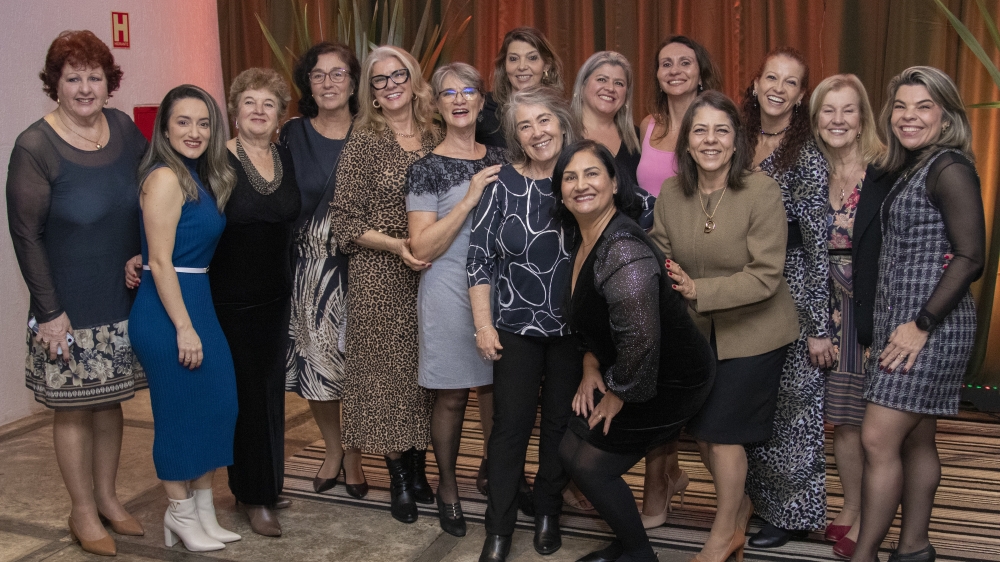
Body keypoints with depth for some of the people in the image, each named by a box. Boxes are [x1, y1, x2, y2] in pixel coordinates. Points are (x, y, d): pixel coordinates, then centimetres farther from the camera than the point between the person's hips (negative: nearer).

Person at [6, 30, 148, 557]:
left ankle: (107, 496, 33)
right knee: (74, 408, 7)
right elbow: (26, 236, -11)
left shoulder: (123, 128, 1)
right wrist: (49, 311, -13)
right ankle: (83, 511, 24)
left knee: (110, 400, 16)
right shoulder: (35, 147, -13)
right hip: (71, 310, -5)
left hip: (122, 300, 5)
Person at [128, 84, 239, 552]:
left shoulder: (202, 177, 11)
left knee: (216, 405, 11)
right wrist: (184, 327, -18)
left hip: (198, 301, 9)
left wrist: (199, 320, 7)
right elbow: (160, 262, -18)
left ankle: (202, 509, 25)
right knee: (180, 412, 3)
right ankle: (181, 513, 20)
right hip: (166, 310, -8)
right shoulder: (166, 177, -14)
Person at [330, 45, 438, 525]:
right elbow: (345, 220, -6)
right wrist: (395, 245, -17)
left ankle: (418, 469, 24)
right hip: (379, 278, -3)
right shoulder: (363, 143, -3)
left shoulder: (434, 139, 7)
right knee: (387, 372, 1)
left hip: (429, 274, 3)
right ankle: (399, 478, 17)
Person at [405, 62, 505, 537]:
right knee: (451, 397, 5)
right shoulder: (427, 168, -6)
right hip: (449, 292, -4)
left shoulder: (499, 159, 8)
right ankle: (447, 488, 22)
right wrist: (469, 198, -19)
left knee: (497, 390, 11)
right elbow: (422, 248, -14)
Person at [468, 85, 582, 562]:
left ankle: (548, 513, 31)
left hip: (574, 327, 2)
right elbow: (479, 258, -4)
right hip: (517, 325, -1)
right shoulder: (503, 184, -7)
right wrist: (483, 324, -8)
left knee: (561, 422, 12)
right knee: (510, 425, 1)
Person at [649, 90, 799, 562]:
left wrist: (699, 290, -30)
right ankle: (739, 504, 42)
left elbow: (765, 276, -23)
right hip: (697, 331, 5)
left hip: (753, 332, -5)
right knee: (700, 429, 13)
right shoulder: (671, 192, -6)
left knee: (722, 431, 0)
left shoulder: (762, 192, -20)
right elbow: (660, 255, 3)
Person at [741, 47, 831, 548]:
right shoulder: (744, 143, 7)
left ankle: (793, 513, 20)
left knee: (792, 403, 3)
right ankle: (764, 501, 30)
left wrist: (819, 325, -16)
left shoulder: (806, 155, -12)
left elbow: (817, 243, -15)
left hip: (793, 291, -6)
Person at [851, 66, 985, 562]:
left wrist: (921, 325, -18)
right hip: (900, 321, 9)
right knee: (915, 442, 14)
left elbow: (970, 258, -18)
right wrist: (892, 328, 11)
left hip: (931, 326, -9)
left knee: (878, 440, -9)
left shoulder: (949, 167, -12)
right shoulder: (911, 168, 15)